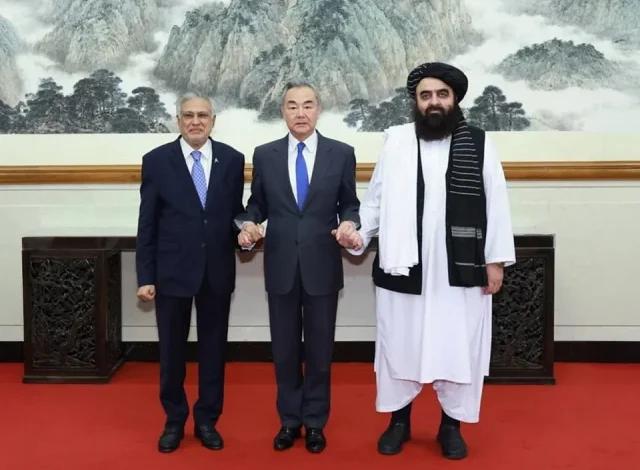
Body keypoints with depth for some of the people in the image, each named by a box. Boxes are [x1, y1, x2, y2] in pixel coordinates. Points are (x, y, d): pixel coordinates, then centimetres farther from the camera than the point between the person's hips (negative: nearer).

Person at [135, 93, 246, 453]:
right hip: (172, 270, -1)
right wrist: (145, 276, -6)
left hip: (217, 271, 1)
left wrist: (243, 231, -13)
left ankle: (207, 420, 28)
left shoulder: (232, 159, 1)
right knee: (172, 350, 10)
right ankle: (174, 420, 29)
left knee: (214, 348, 11)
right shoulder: (157, 160, -3)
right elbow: (147, 224, -3)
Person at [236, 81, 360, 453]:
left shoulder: (342, 154, 0)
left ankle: (315, 422, 26)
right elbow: (257, 203, 7)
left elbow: (350, 204, 3)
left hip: (322, 266, -1)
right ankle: (290, 420, 28)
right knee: (284, 349, 11)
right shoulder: (265, 155, 3)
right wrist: (249, 224, -14)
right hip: (280, 266, 1)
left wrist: (349, 223, -18)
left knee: (320, 349, 9)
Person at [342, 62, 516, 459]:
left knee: (458, 347, 9)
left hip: (461, 269, 0)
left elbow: (496, 204, 1)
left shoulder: (480, 144, 1)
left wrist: (496, 259, -2)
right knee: (399, 345, 12)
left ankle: (452, 424, 28)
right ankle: (399, 420, 30)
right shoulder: (395, 142, 2)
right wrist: (360, 233, -10)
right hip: (403, 267, 1)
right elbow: (377, 198, 5)